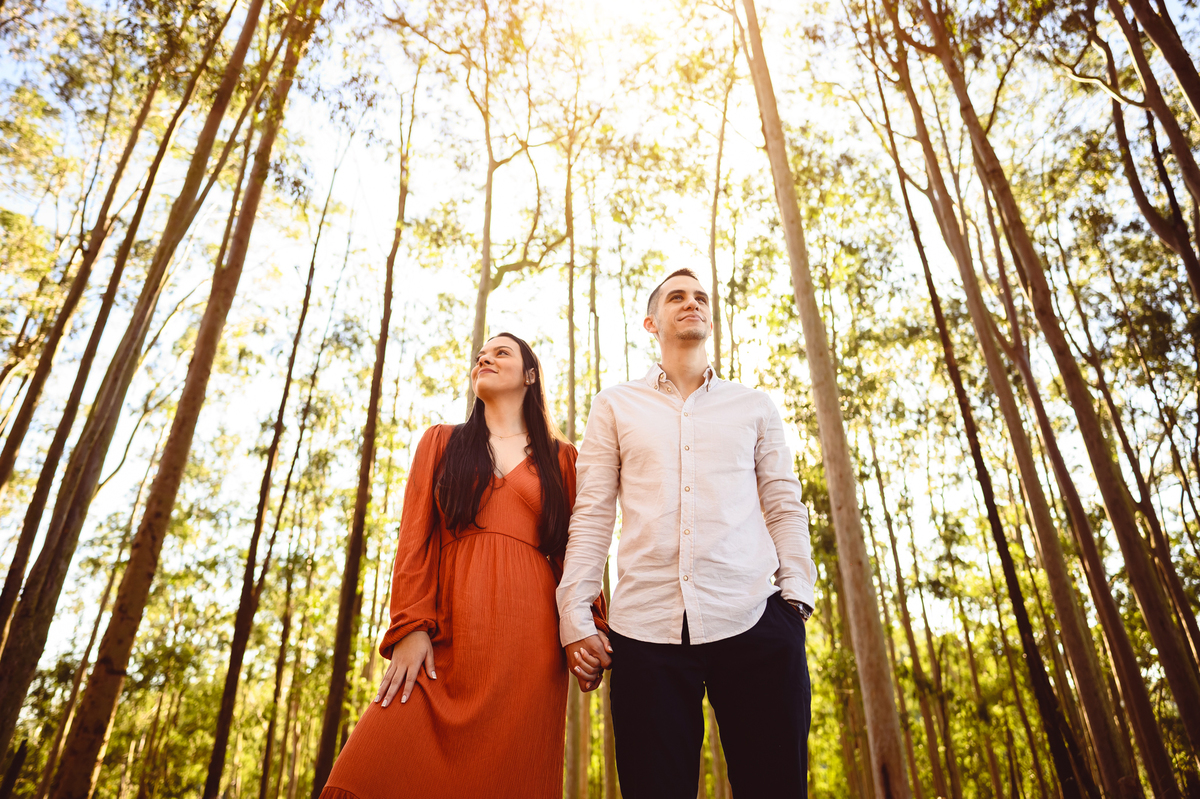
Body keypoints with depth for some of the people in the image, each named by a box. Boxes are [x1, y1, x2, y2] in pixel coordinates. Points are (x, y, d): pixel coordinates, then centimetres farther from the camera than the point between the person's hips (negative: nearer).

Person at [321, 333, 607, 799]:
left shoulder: (561, 458, 17)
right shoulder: (441, 442, 20)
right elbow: (415, 539, 9)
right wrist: (412, 626, -4)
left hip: (528, 639, 0)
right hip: (449, 635, 1)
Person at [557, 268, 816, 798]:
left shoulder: (755, 407, 18)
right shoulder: (614, 406, 15)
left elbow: (785, 507, 14)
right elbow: (591, 515, 9)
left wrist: (796, 594, -1)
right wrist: (574, 617, 0)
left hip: (754, 621, 1)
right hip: (644, 628, 0)